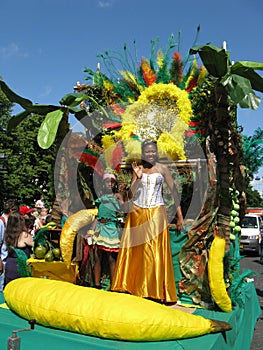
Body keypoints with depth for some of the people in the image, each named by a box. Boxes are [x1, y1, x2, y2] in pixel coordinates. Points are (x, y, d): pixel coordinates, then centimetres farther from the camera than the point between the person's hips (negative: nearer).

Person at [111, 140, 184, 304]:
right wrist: (138, 178, -14)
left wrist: (180, 216, -3)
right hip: (137, 214, 2)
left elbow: (174, 191, 1)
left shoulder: (163, 168, 2)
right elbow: (131, 195, 1)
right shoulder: (138, 169, 6)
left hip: (156, 214, -1)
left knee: (157, 253, 1)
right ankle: (134, 288, 20)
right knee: (136, 252, 6)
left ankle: (157, 292, 12)